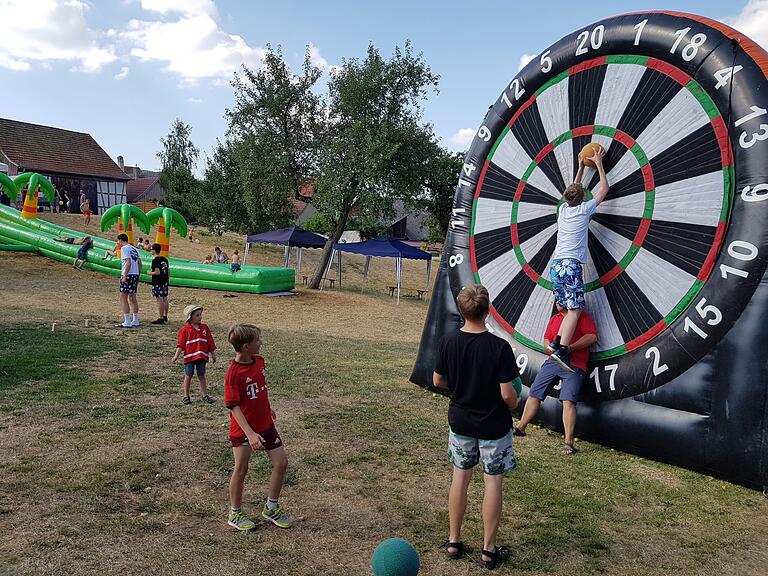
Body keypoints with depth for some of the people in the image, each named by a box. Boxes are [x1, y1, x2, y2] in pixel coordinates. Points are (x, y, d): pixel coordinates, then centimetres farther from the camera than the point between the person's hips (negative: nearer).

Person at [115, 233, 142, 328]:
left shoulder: (124, 248, -7)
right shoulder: (134, 249, 16)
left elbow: (128, 263, -18)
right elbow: (140, 264, 13)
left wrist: (124, 276, -18)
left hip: (128, 275, -8)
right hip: (135, 274, 8)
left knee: (123, 298, -5)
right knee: (132, 298, 16)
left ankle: (127, 322, -9)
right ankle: (135, 320, 21)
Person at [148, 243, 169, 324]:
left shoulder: (155, 260, -14)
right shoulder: (165, 259, 11)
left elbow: (157, 272, -21)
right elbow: (168, 272, 14)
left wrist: (150, 273, -5)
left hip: (158, 283, -9)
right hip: (165, 281, 9)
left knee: (160, 300, -7)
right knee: (165, 299, 14)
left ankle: (160, 318, -7)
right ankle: (165, 316, 23)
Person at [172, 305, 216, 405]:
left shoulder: (205, 328, 5)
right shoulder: (184, 330, -6)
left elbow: (210, 343, 10)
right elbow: (180, 344, -7)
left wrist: (213, 355, 13)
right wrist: (176, 356, -16)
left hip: (202, 357, 3)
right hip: (189, 356, -3)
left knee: (202, 376, 10)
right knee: (188, 376, 7)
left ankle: (205, 395, 15)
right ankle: (186, 396, 18)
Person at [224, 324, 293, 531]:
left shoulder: (260, 361, -2)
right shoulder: (233, 373, -23)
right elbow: (234, 407, -25)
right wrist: (250, 434, -32)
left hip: (265, 423, 7)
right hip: (243, 429, -7)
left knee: (281, 462, 7)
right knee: (241, 470, 7)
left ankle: (271, 508, 25)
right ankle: (235, 514, 28)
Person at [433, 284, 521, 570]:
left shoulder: (447, 342, -11)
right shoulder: (499, 347, -22)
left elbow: (438, 381, -1)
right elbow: (507, 394, -19)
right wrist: (515, 402, 4)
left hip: (460, 422, 3)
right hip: (493, 425, -3)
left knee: (460, 477, 15)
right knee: (493, 481, 10)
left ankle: (454, 542, 27)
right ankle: (489, 549, 22)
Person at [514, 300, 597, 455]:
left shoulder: (583, 316, 3)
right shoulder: (554, 319, 21)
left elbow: (592, 337, -9)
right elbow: (546, 339, 22)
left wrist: (570, 348, -17)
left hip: (574, 365, -6)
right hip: (553, 361, 6)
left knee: (568, 400, -18)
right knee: (534, 394, 6)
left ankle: (568, 443, -16)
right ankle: (520, 427, 21)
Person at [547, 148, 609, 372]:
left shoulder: (563, 209, 18)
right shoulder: (584, 209, 5)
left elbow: (573, 191, 39)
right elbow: (604, 189, 18)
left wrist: (581, 168, 46)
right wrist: (598, 164, 26)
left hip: (555, 265, 7)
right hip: (571, 265, -7)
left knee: (569, 308, 11)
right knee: (575, 309, -13)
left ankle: (557, 342, -4)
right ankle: (561, 349, -27)